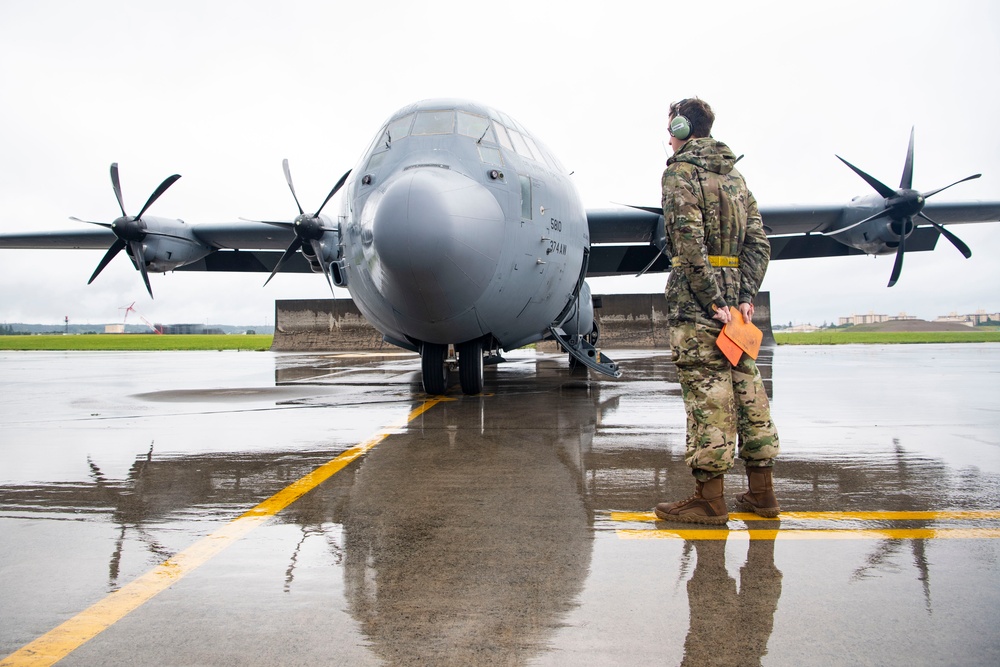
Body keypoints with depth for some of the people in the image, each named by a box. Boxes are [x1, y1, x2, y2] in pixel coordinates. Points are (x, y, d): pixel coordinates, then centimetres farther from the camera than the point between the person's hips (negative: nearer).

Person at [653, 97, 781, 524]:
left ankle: (710, 498, -2)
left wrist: (710, 298, -17)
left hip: (695, 297, -7)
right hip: (734, 292, 8)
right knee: (745, 385, 10)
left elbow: (690, 243, -17)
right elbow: (758, 243, 10)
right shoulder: (734, 174, 18)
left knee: (706, 393, -6)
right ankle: (761, 493, 16)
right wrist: (745, 296, 4)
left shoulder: (680, 171, -5)